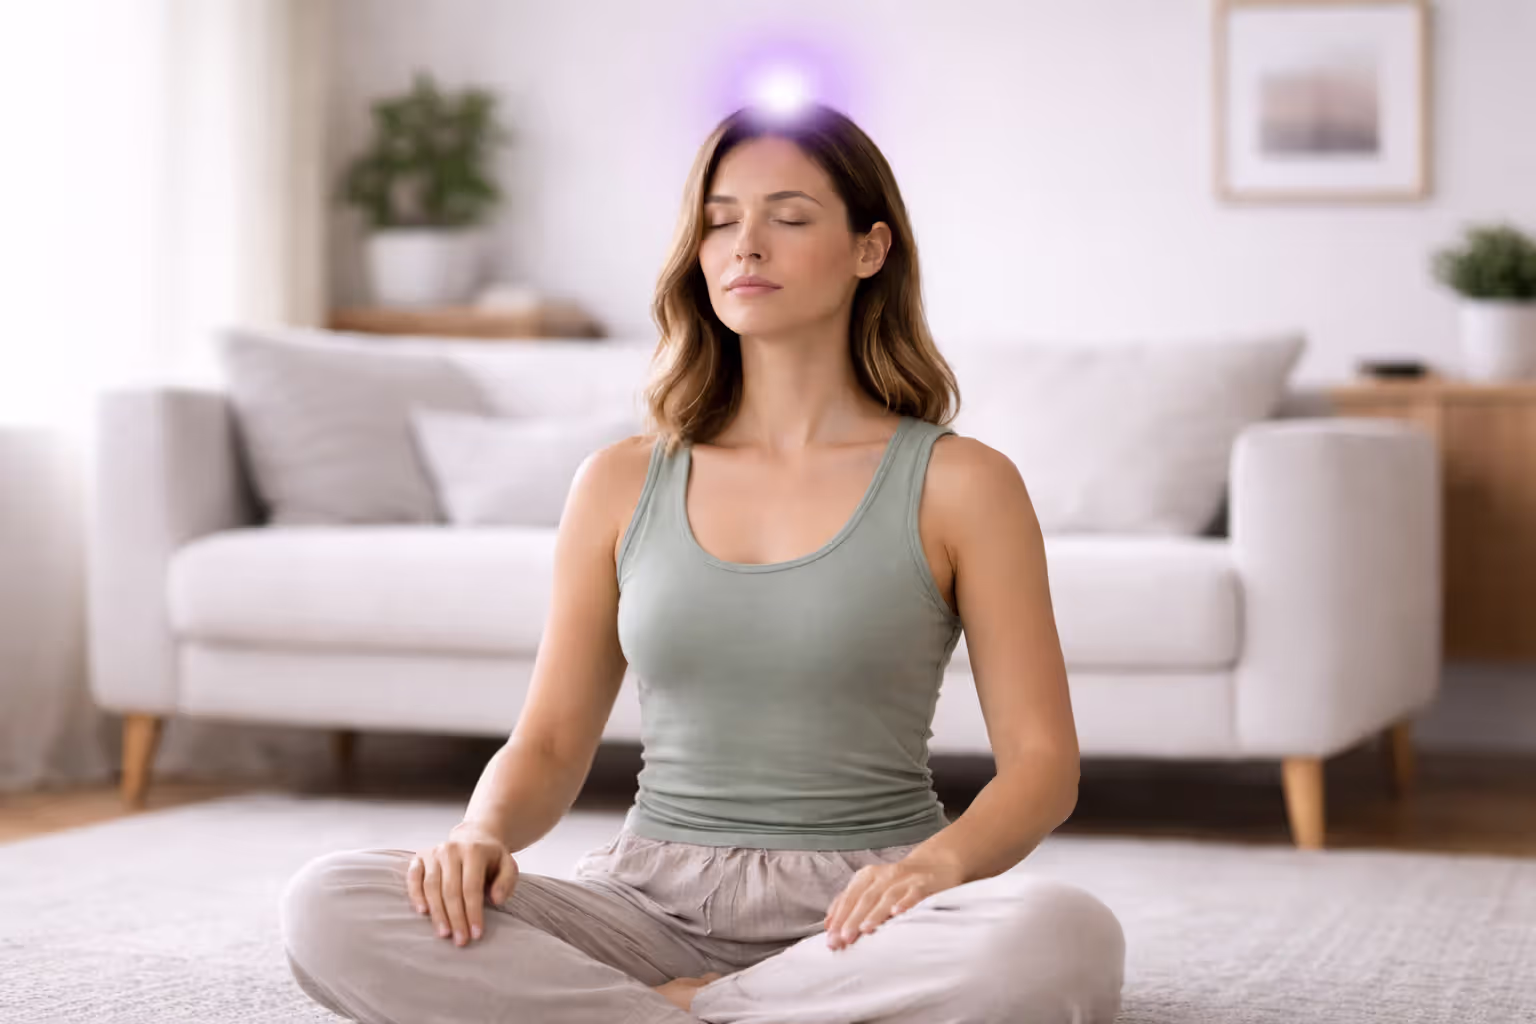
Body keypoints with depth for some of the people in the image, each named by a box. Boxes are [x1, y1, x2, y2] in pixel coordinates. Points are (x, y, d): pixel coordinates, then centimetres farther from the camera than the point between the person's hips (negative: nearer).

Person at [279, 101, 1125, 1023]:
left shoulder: (959, 484, 2)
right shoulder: (621, 484, 10)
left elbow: (1043, 762, -1)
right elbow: (550, 746, 12)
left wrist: (942, 858, -22)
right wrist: (483, 832, -11)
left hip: (854, 913, -2)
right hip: (655, 903, 2)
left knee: (1068, 940, -37)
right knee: (330, 909, -25)